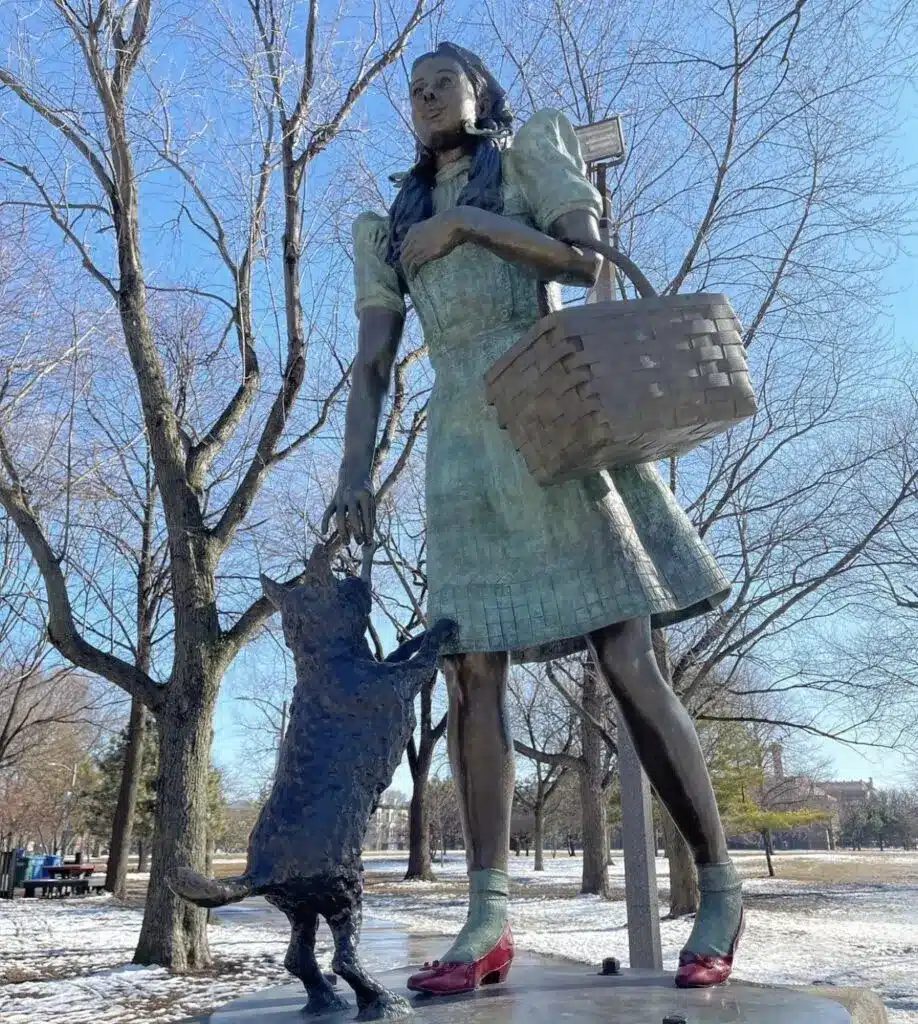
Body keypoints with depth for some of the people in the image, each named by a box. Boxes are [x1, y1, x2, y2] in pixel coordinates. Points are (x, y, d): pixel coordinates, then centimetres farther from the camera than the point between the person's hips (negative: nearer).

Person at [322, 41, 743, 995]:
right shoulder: (391, 225, 24)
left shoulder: (527, 153, 16)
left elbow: (587, 258, -2)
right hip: (461, 442, 4)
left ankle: (719, 888, 3)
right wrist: (355, 473, 0)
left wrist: (465, 222, -3)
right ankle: (488, 920, 0)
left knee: (624, 658, -10)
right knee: (468, 671, -6)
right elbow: (371, 363, 13)